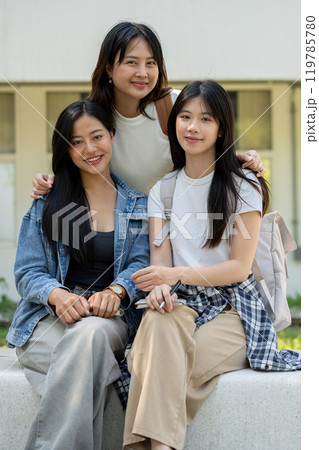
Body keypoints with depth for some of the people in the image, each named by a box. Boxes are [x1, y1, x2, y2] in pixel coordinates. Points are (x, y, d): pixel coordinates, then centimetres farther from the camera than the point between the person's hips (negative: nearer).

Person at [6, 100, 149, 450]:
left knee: (91, 333, -37)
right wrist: (58, 296, -18)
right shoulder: (46, 203, 13)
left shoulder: (138, 204, 16)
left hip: (111, 319, 1)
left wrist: (115, 292, -20)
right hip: (50, 319, -1)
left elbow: (141, 264, 4)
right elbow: (27, 273, 6)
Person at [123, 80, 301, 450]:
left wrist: (176, 274, -18)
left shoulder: (243, 188, 2)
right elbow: (160, 257, 6)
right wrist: (160, 286, -20)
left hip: (233, 308, -3)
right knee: (160, 319, -35)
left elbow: (239, 267, -4)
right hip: (183, 305, 3)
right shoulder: (162, 190, 16)